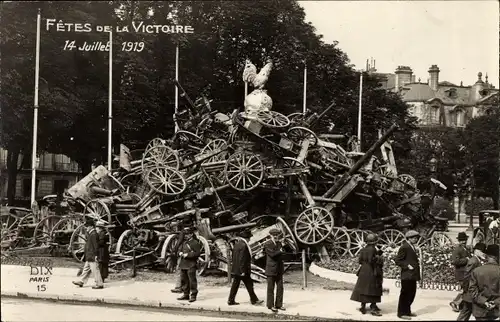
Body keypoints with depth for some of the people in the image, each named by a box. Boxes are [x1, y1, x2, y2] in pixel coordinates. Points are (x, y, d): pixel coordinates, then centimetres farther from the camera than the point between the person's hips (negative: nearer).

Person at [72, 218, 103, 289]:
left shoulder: (93, 234, -17)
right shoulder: (90, 234, 15)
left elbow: (95, 245, -20)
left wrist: (95, 255, -21)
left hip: (92, 256, -10)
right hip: (89, 257, 10)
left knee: (95, 270, -5)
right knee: (86, 269, 16)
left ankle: (99, 284, -1)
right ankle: (81, 281, 25)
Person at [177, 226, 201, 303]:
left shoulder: (195, 243, -8)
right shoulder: (184, 243, 18)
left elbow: (197, 253, -16)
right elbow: (180, 250, 28)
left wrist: (188, 255, -17)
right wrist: (180, 253, 4)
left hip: (191, 265, -8)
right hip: (183, 265, 8)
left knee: (192, 280, -6)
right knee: (184, 280, 12)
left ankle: (193, 296, 0)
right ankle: (186, 295, 22)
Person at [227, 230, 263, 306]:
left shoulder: (236, 244, 10)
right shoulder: (243, 246, -19)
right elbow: (242, 259, -22)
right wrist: (243, 270, -20)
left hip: (235, 270, 9)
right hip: (242, 269, -9)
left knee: (235, 285, 12)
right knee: (249, 285, 2)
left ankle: (231, 300, 13)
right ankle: (254, 300, 10)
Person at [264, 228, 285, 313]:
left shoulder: (279, 243, 13)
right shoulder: (267, 244, -9)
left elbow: (281, 254, 8)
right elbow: (272, 254, -18)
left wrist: (276, 253, -7)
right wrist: (280, 251, -4)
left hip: (279, 269, 6)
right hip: (271, 269, -6)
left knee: (280, 287, 6)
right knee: (271, 288, 0)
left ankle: (279, 304, 14)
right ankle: (271, 305, 8)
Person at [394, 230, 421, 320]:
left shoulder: (412, 247, 16)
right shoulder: (404, 247, -14)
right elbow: (397, 260, -16)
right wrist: (407, 266, -20)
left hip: (412, 275, 10)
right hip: (407, 275, -10)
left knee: (411, 293, 16)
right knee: (405, 293, -3)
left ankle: (407, 311, 27)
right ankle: (401, 313, 5)